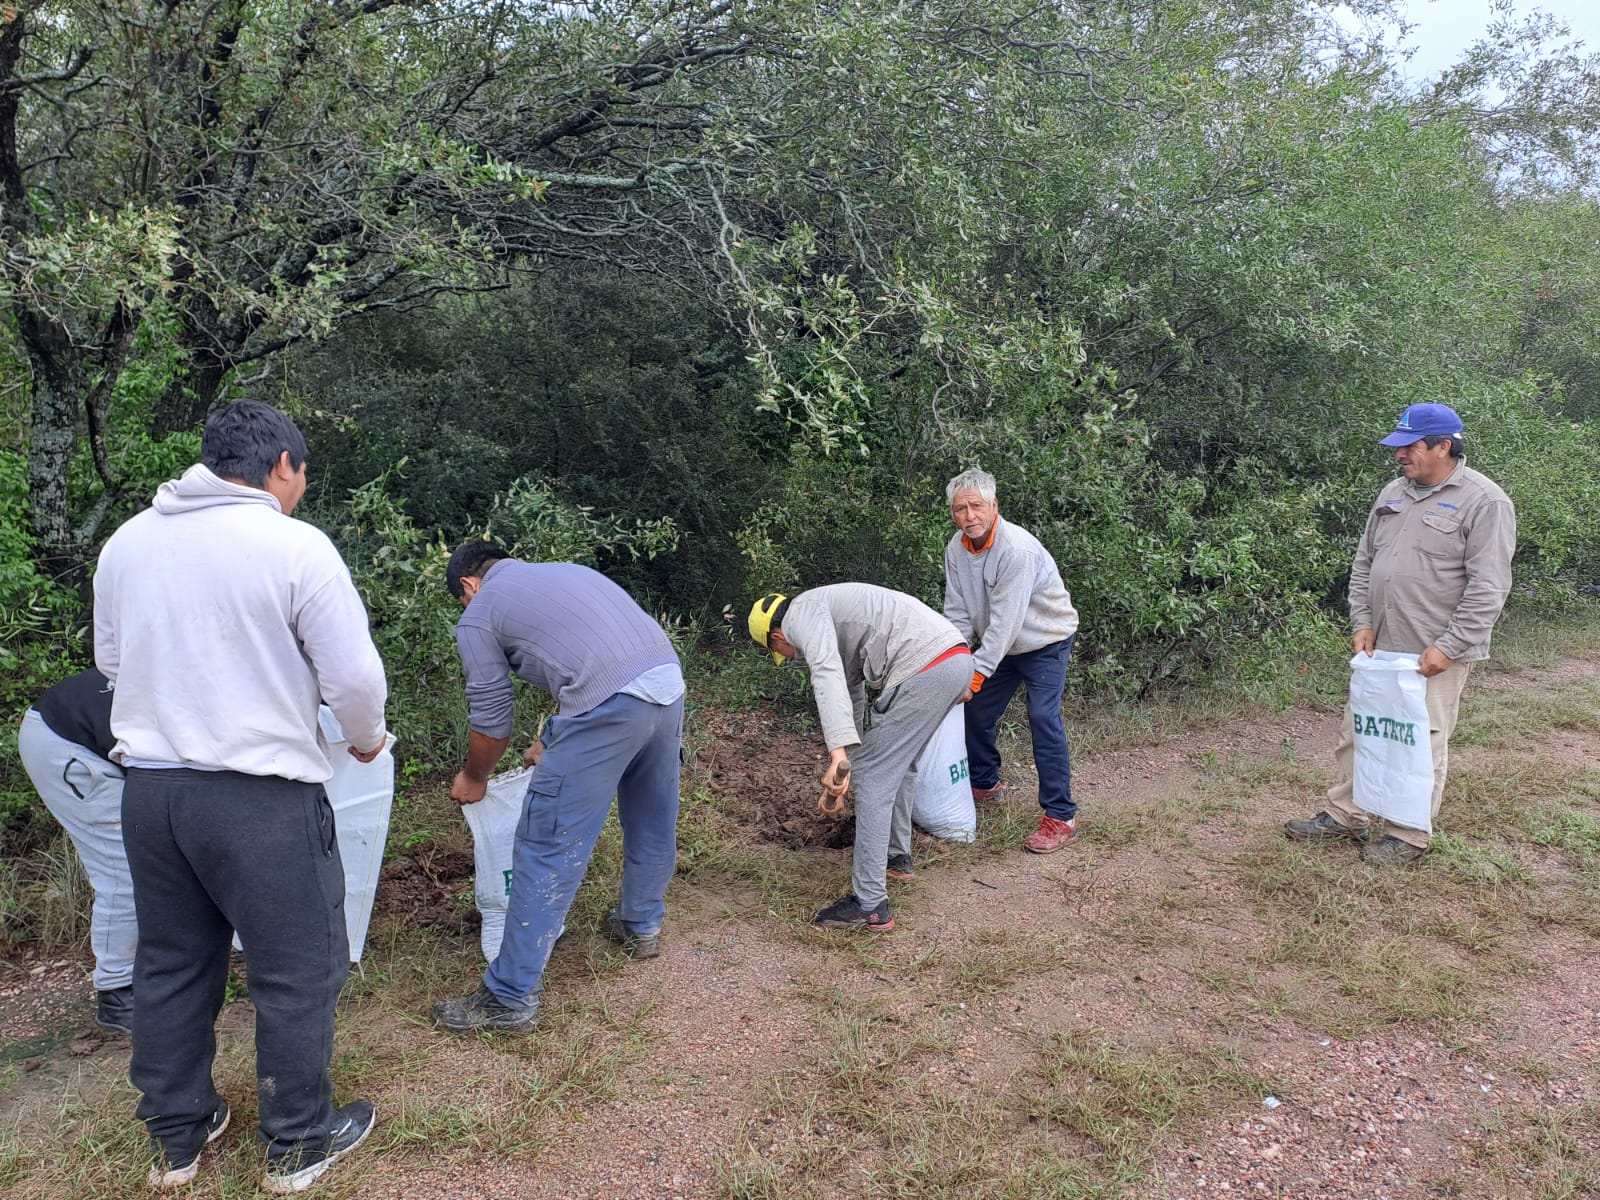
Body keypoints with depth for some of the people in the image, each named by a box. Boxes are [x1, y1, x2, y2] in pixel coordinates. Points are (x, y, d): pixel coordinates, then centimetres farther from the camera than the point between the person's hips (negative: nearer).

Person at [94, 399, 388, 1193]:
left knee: (171, 962, 21)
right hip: (259, 793, -6)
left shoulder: (126, 540, 5)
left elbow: (109, 658, 18)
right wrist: (366, 739, 8)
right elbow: (354, 676, -12)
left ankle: (176, 1136, 36)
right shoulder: (296, 546, -14)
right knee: (297, 969, 10)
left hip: (147, 785, 6)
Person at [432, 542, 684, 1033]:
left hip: (611, 705, -7)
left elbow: (491, 719, 13)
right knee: (652, 820, 26)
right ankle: (642, 927, 47)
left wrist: (473, 779, 33)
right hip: (670, 680, 8)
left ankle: (511, 997, 10)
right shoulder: (566, 570, 31)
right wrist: (553, 743, 46)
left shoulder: (478, 615, 11)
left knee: (548, 851, 2)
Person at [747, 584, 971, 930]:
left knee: (873, 775, -3)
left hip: (925, 667, -10)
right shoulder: (830, 623, 31)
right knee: (899, 762, 29)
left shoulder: (801, 612, 0)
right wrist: (838, 781, 39)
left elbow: (827, 675, -21)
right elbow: (851, 698, 36)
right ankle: (897, 857, 46)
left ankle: (869, 906, 0)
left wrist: (838, 755, -29)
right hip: (957, 658, 10)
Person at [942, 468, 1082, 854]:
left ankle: (1061, 816, -14)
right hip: (1000, 644, 7)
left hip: (1045, 641, -7)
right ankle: (984, 783, 36)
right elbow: (957, 613, -5)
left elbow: (1006, 621, -34)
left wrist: (977, 673, -33)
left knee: (1043, 718, -19)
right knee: (976, 711, 12)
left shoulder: (1017, 548, -32)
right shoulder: (956, 549, -9)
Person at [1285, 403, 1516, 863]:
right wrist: (1362, 623, 5)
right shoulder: (1394, 494, 10)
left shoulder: (1484, 502, -11)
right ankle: (1344, 816, 25)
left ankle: (1408, 836, 17)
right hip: (1381, 646, 7)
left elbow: (1488, 587, -16)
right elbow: (1364, 563, 15)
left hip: (1436, 653, -7)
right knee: (1357, 732, 13)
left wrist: (1448, 647, -19)